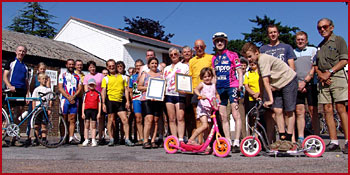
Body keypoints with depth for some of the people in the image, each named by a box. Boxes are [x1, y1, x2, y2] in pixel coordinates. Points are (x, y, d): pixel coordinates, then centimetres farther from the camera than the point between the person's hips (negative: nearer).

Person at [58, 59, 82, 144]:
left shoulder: (77, 76, 17)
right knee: (64, 120, -1)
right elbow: (60, 88, 1)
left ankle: (71, 138, -10)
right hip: (65, 99, -1)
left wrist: (73, 96, -10)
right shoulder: (62, 75, 10)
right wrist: (68, 97, -10)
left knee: (72, 120, -5)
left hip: (74, 100, 2)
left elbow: (80, 88, 8)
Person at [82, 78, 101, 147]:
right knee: (86, 126, 3)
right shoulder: (86, 93, 7)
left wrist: (99, 113, -1)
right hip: (87, 110, 1)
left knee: (93, 126, 4)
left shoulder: (98, 93, 5)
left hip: (94, 110, -1)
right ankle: (86, 140, 9)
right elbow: (83, 103, 7)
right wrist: (82, 113, 0)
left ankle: (93, 141, 8)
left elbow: (99, 103, 5)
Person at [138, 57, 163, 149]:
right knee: (149, 119, -15)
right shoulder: (145, 74, 16)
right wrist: (148, 88, -7)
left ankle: (153, 141, 2)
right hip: (146, 99, -2)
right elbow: (139, 87, 8)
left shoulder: (160, 74, 21)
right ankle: (145, 141, -14)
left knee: (156, 120, -2)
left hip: (158, 99, 2)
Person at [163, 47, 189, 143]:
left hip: (180, 94, -4)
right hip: (169, 94, 4)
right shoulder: (166, 69, 22)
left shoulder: (184, 66, 11)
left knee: (180, 118, -13)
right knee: (171, 119, 1)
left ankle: (181, 139, -13)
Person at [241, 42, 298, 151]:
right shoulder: (258, 61, 3)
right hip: (278, 85, 8)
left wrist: (270, 100, -29)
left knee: (289, 111, -3)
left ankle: (288, 140, 3)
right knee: (277, 110, -2)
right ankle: (282, 138, 6)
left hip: (289, 81, -8)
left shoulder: (263, 59, -25)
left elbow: (266, 81, -27)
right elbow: (264, 81, 2)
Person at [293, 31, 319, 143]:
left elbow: (314, 68, 0)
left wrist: (305, 81, -9)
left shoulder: (313, 50, 9)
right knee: (299, 111, -1)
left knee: (313, 111, -3)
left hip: (310, 84, -2)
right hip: (297, 86, 2)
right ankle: (300, 138, 1)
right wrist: (297, 83, -3)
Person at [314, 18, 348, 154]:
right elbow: (316, 65, 19)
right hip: (323, 80, 5)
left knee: (341, 108, -13)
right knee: (327, 110, -2)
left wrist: (329, 72, -11)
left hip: (337, 76, -5)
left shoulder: (339, 40, 6)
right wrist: (320, 74, -2)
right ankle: (334, 142, -1)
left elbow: (344, 60, -4)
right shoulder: (320, 46, 23)